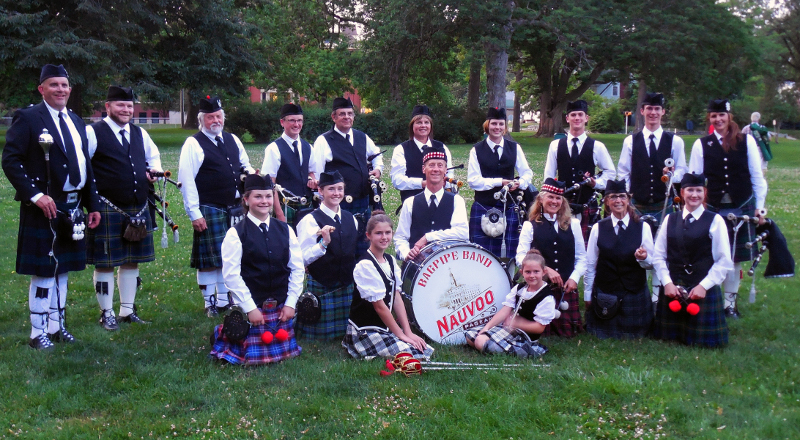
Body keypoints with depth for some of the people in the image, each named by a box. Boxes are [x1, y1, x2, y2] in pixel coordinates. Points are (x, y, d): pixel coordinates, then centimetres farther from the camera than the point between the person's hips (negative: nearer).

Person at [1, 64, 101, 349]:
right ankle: (38, 333, 9)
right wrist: (35, 195, -20)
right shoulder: (27, 118, -7)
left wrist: (93, 205, 12)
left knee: (61, 270, 14)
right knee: (43, 272, -1)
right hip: (44, 208, -7)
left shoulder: (76, 122, 14)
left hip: (72, 208, 7)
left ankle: (56, 326, 24)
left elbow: (85, 165, 16)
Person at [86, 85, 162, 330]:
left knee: (132, 261, 12)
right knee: (105, 263, 2)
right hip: (107, 208, -6)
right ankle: (107, 314, 14)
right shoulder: (93, 133, -6)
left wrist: (155, 170, 9)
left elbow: (153, 156, 30)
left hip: (138, 209, 6)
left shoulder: (140, 134, 13)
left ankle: (128, 310, 24)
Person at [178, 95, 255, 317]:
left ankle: (224, 301, 25)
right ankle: (210, 303, 13)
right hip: (209, 210, -6)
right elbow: (186, 181, -12)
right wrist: (194, 214, -16)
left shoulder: (232, 140, 13)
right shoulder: (193, 144, -7)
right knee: (209, 260, 0)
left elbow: (245, 165, 25)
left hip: (235, 208, 6)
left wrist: (251, 174, 0)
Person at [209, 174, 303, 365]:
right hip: (251, 307, -4)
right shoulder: (236, 233, -9)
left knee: (284, 352, 12)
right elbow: (231, 275, -12)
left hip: (281, 308, 5)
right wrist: (250, 308, -14)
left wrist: (291, 303, -2)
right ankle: (222, 334, 28)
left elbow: (297, 268, 5)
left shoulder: (285, 230, 4)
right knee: (254, 357, -1)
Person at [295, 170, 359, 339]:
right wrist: (324, 243, -27)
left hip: (347, 286, 5)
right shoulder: (310, 220, -9)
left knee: (345, 331, 10)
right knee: (321, 333, 3)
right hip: (321, 286, -5)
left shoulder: (351, 219, 9)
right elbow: (303, 259, -15)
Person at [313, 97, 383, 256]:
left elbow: (376, 154, 32)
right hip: (338, 204, -6)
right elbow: (317, 176, -8)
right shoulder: (324, 141, -7)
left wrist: (378, 169, 13)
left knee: (363, 245, 13)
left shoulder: (362, 137, 11)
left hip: (363, 202, 6)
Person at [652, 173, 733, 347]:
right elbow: (658, 256, 7)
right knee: (668, 336, 8)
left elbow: (724, 261, -5)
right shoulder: (670, 220, 8)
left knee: (704, 339, 2)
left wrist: (704, 286, -11)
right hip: (672, 289, 3)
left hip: (704, 290, -3)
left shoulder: (715, 221, -3)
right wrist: (667, 283, -5)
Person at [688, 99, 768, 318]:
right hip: (713, 208, 0)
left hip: (742, 207, 1)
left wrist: (759, 206, 1)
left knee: (735, 256, 7)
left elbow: (757, 176, 3)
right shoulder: (701, 144, 0)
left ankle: (730, 301, 18)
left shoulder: (747, 141, 1)